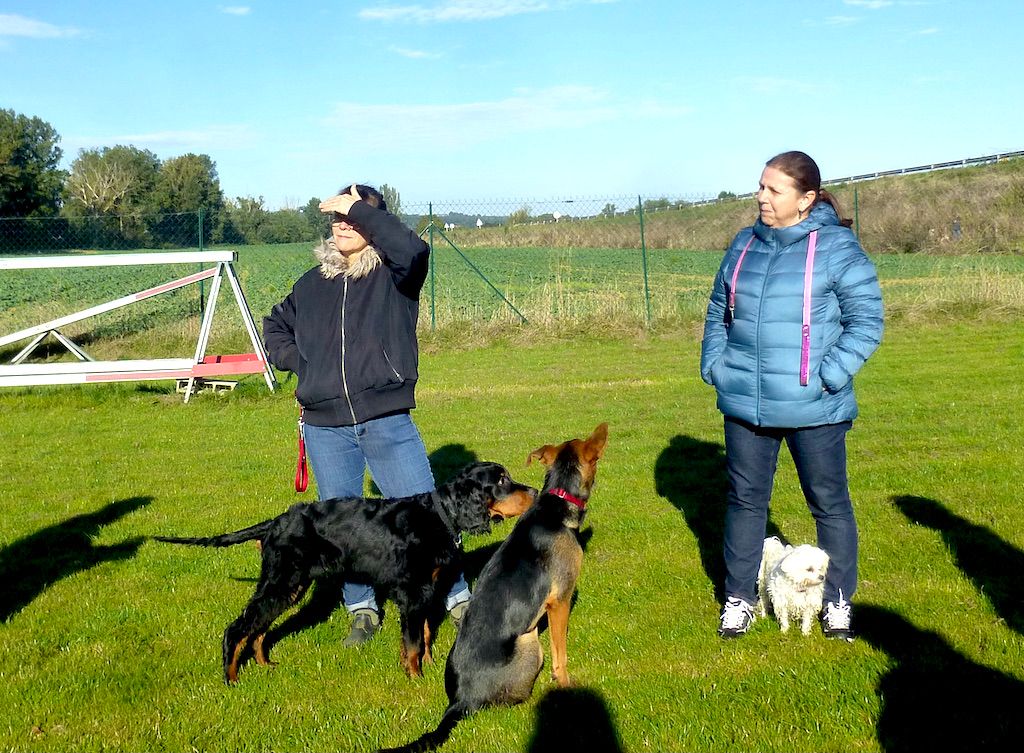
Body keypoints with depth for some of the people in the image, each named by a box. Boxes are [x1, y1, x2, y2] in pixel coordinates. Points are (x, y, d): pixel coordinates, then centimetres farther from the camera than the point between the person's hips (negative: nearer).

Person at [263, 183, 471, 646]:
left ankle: (458, 600, 14)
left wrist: (360, 210, -18)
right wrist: (297, 361, 8)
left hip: (387, 423, -4)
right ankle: (362, 612, 26)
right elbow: (275, 326, 27)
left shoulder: (393, 276, -2)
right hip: (325, 430, 4)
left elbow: (412, 249, -27)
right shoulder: (312, 283, 11)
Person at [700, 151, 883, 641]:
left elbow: (866, 322, -9)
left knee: (829, 503, 9)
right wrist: (714, 363, 6)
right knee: (744, 499, 13)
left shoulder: (837, 249, -9)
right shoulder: (744, 245, 7)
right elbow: (718, 311, 17)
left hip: (813, 408, -4)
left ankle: (838, 601, 26)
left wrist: (829, 375, -16)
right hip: (744, 404, 5)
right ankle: (739, 597, 27)